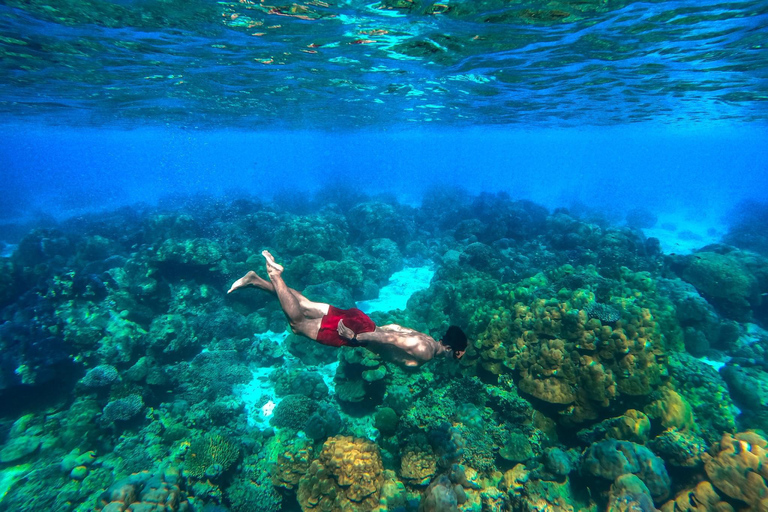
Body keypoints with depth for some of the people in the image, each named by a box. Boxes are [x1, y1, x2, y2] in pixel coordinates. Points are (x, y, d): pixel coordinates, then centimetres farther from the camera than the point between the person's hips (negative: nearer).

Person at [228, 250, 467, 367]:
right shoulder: (425, 352, -15)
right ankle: (274, 273, 0)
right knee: (298, 322, -3)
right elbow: (389, 337, -25)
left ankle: (255, 280, 12)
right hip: (357, 328, -7)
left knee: (305, 307, 10)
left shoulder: (425, 339, 14)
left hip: (359, 321, 7)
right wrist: (356, 338, -21)